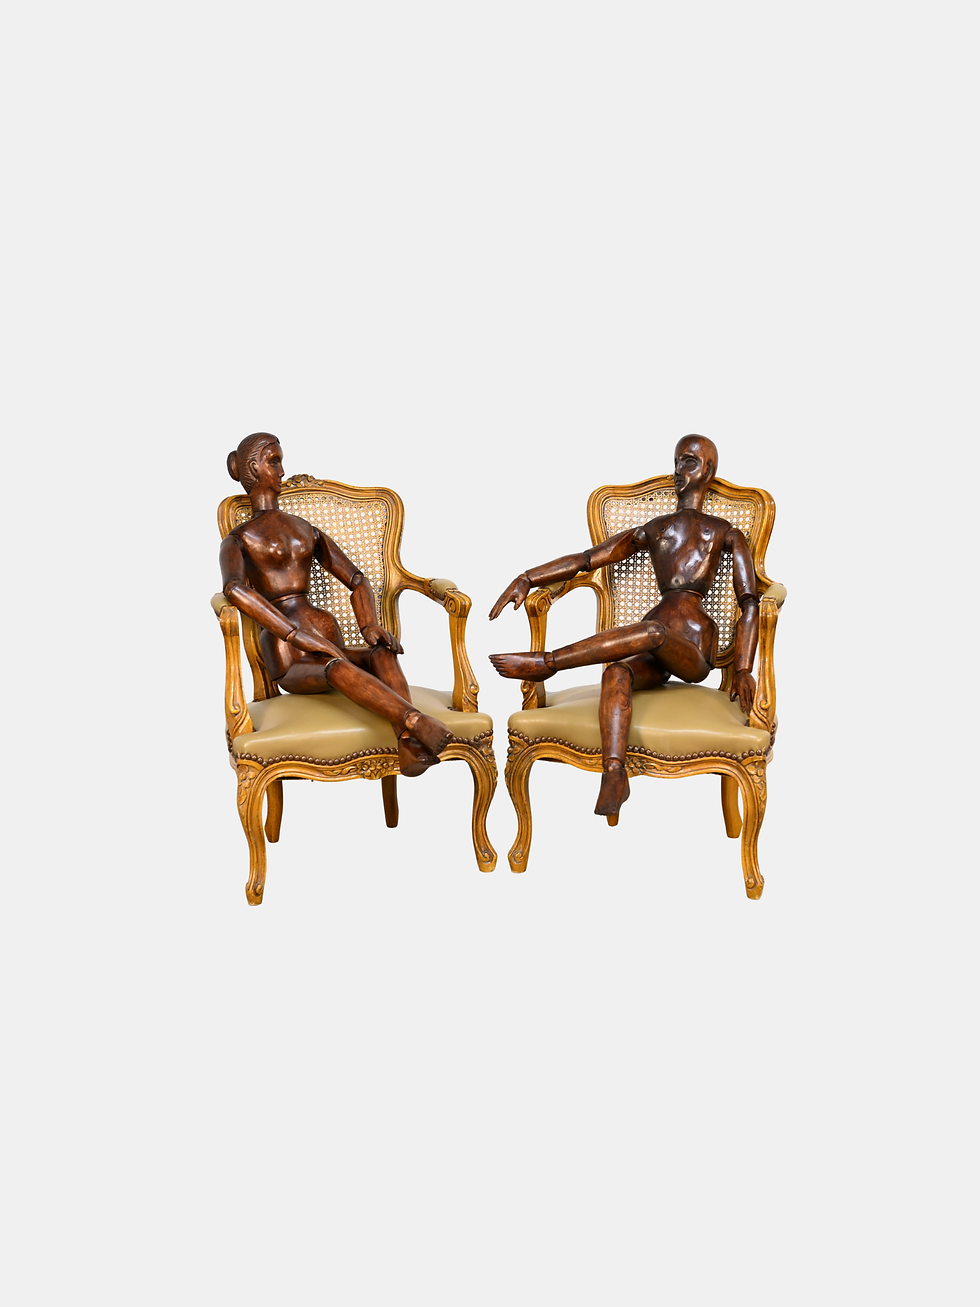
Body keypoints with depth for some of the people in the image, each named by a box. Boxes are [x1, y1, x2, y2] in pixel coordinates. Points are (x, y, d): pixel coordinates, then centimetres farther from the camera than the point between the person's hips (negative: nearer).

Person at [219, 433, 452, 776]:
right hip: (290, 662, -4)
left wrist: (369, 625, -1)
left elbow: (356, 580, 22)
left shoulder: (308, 530, 25)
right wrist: (297, 635, -27)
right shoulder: (237, 541, 8)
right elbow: (234, 588, -15)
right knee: (336, 668, -39)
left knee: (383, 654, -30)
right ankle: (418, 722, -57)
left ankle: (409, 746, -53)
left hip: (328, 645, 5)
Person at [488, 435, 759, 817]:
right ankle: (614, 774, -46)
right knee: (616, 672, -34)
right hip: (654, 654, 3)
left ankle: (546, 663, -32)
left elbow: (749, 602, 5)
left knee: (652, 632, -38)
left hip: (693, 652, -3)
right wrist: (527, 578, 4)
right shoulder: (652, 530, 25)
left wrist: (743, 671, -9)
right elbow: (587, 559, 18)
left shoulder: (725, 533, 16)